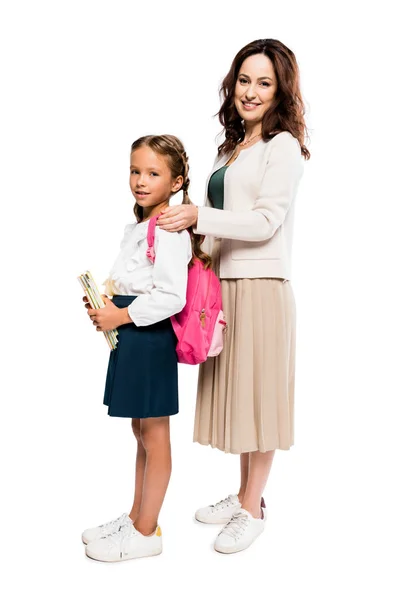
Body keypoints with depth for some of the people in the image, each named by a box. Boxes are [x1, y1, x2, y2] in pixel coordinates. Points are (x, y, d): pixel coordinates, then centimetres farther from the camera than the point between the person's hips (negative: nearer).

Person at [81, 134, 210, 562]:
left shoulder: (169, 232, -16)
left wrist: (121, 316, -19)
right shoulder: (137, 228, 14)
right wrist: (105, 297, 6)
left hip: (151, 337, -10)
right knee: (141, 432, 18)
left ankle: (146, 532, 18)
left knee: (154, 436, 3)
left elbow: (172, 297, -24)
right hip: (131, 336, 10)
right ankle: (136, 517, 33)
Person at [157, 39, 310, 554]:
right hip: (224, 283, 7)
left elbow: (267, 221, -14)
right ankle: (244, 495, 27)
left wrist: (197, 217, -19)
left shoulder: (283, 145, -4)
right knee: (235, 391, 13)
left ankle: (252, 510, 15)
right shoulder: (232, 147, 18)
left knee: (257, 392, 1)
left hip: (261, 286, -7)